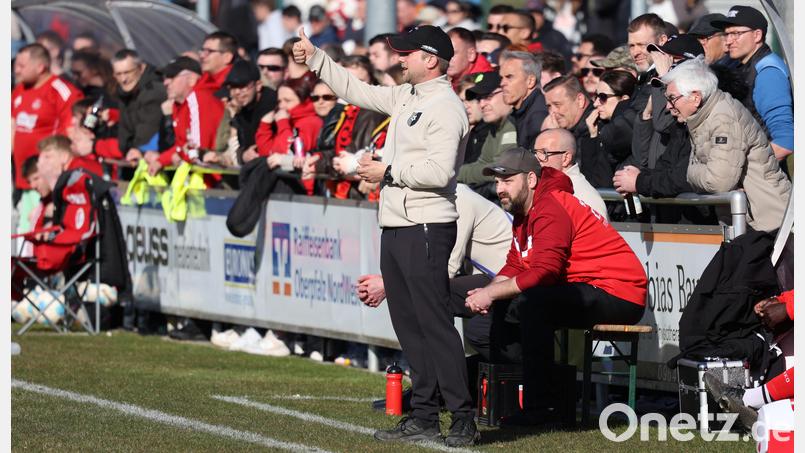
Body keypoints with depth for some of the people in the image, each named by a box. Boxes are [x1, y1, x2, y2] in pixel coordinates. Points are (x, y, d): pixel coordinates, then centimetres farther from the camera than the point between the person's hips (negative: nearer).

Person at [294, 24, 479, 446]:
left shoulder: (446, 107, -13)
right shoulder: (406, 97, 15)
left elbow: (438, 172, -22)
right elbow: (357, 90, 28)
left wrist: (388, 172, -13)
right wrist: (315, 58, 24)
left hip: (426, 229, -10)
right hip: (395, 226, 10)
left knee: (435, 324, -11)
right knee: (409, 327, 11)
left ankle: (463, 420, -9)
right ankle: (424, 416, 16)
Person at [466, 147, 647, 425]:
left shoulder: (551, 209, -17)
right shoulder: (523, 212, 15)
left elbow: (545, 271, -27)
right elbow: (514, 266, 13)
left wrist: (491, 294, -20)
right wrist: (487, 292, -8)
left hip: (619, 295, -11)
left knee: (532, 302, -30)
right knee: (503, 305, 12)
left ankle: (537, 408, -26)